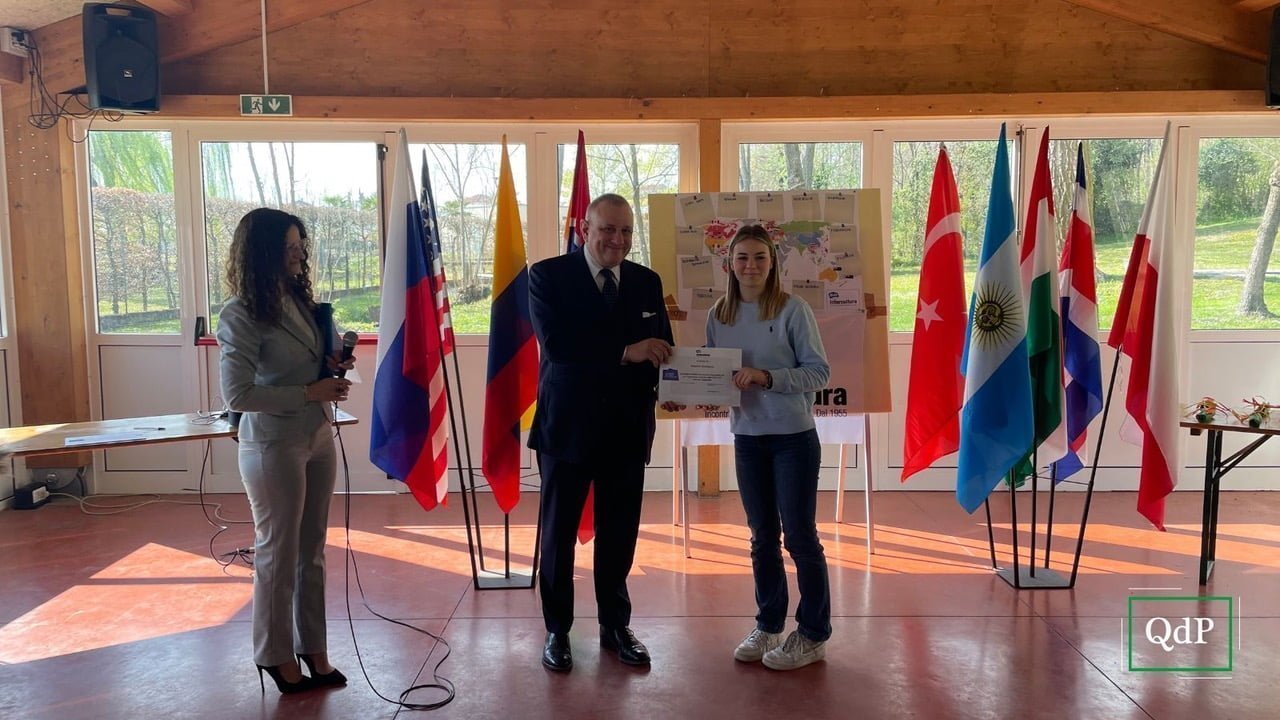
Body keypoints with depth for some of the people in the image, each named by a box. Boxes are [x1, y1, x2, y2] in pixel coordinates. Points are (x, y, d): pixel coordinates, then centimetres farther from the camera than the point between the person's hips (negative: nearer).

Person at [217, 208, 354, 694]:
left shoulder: (299, 298, 6)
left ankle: (312, 648, 29)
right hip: (274, 447, -7)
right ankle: (276, 655, 27)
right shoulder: (241, 314, -15)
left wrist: (332, 367, -3)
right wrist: (311, 393, -21)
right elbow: (237, 396, -20)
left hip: (318, 438, 7)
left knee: (311, 552, 15)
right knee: (278, 555, 9)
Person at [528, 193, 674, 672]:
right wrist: (625, 351, -24)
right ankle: (557, 629, 27)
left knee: (619, 534, 11)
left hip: (627, 427, 3)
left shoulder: (646, 282, 7)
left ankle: (616, 625, 30)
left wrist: (654, 395, -17)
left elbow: (661, 348, 4)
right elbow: (555, 343, -18)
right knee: (559, 532, 10)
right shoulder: (549, 276, -5)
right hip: (567, 425, -3)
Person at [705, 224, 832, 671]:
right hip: (747, 437, 5)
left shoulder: (792, 309, -10)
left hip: (793, 437, -4)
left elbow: (819, 371, -12)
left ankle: (813, 635, 18)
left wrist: (766, 377, -22)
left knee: (799, 536, 3)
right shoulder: (719, 315, 4)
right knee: (763, 537, 15)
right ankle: (768, 626, 29)